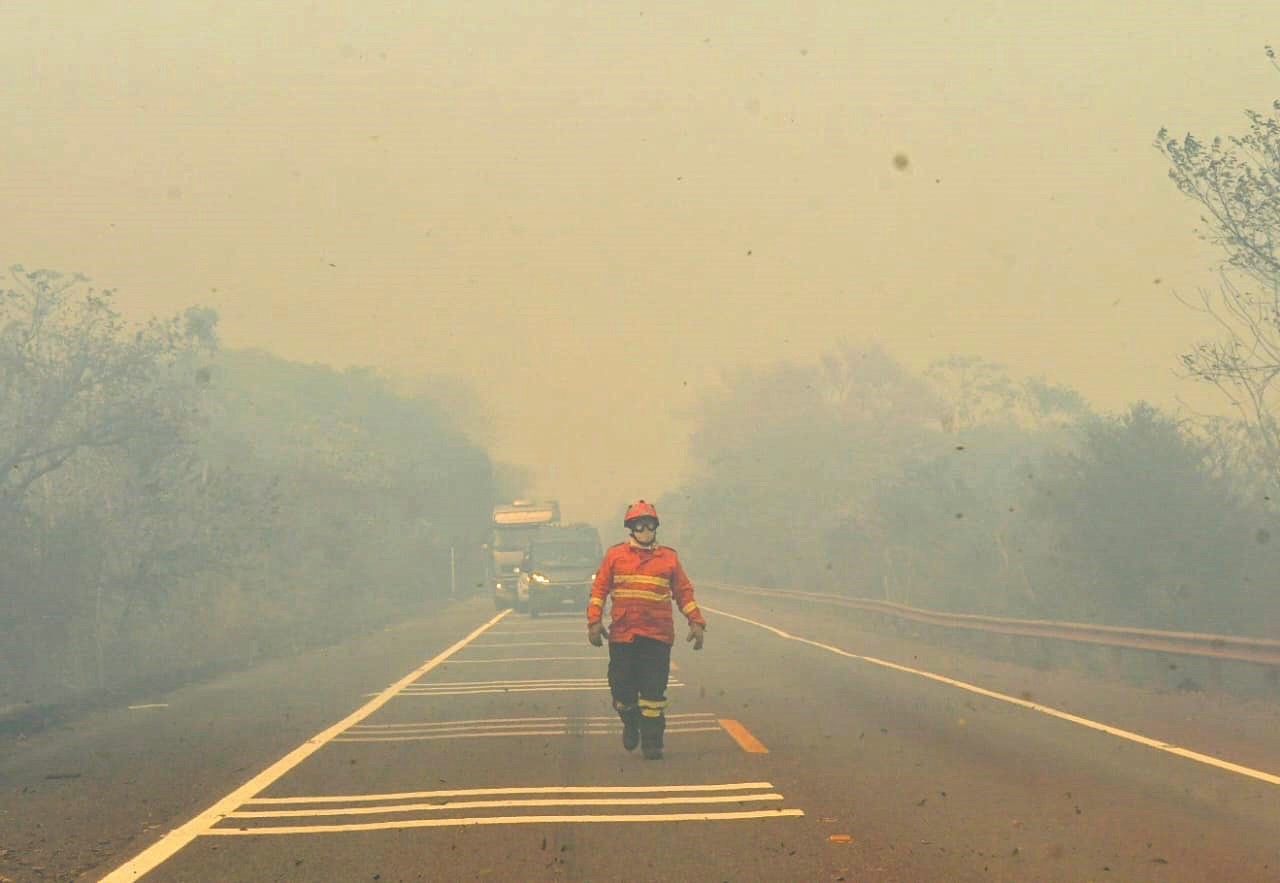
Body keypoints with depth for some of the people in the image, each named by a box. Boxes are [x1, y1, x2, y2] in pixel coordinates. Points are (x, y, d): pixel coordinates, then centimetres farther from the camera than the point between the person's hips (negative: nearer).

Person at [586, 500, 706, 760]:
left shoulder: (669, 558, 9)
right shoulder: (615, 555, 6)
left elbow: (684, 592, 13)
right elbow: (599, 589, 6)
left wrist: (696, 622, 7)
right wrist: (595, 620, -2)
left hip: (658, 636, 0)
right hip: (622, 634, 0)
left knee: (653, 690, -5)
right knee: (622, 687, 4)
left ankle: (652, 742, 2)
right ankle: (630, 723, 32)